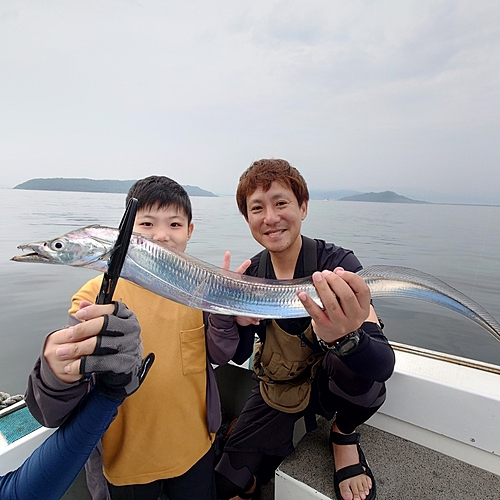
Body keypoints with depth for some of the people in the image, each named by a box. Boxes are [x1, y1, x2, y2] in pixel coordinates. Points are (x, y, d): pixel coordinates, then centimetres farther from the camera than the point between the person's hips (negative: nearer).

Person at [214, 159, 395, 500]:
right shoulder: (250, 274, -10)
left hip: (331, 384, -2)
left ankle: (345, 435, -1)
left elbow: (384, 364, -32)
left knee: (358, 364, -34)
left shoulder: (339, 264, -23)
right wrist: (239, 321, -29)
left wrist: (344, 338, -55)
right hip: (277, 391, 3)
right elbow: (239, 354, -6)